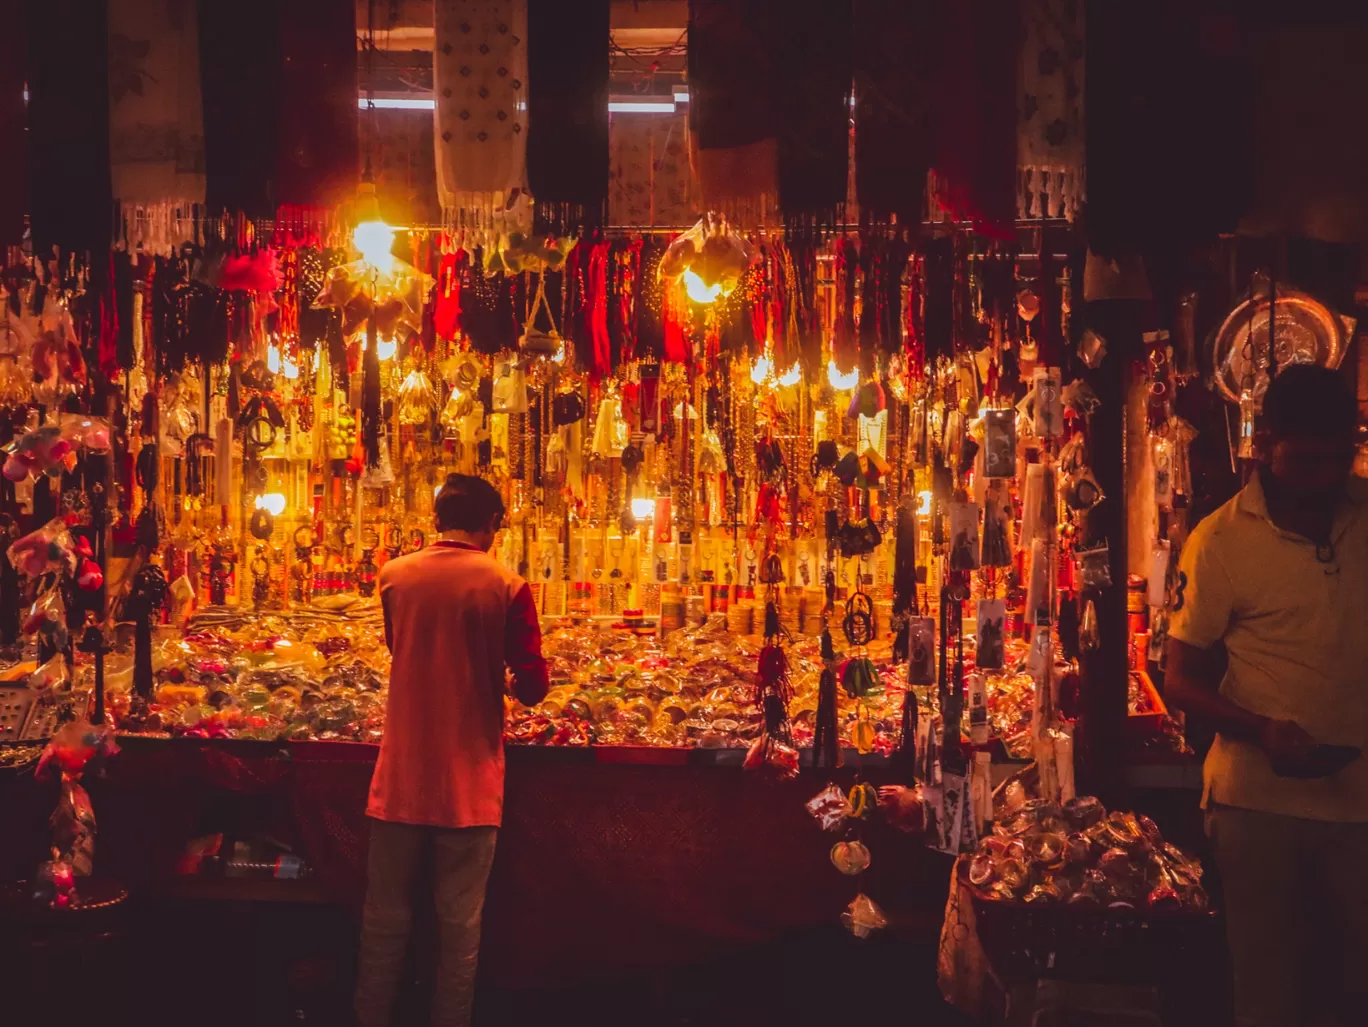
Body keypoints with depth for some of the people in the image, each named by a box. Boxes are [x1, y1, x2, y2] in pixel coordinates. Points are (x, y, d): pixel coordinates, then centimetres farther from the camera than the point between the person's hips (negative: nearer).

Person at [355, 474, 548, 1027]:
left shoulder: (394, 576, 0)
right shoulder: (506, 586, -9)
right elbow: (532, 687, -8)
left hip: (401, 774, 2)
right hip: (470, 780, -2)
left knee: (385, 919, 11)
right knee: (460, 923, 7)